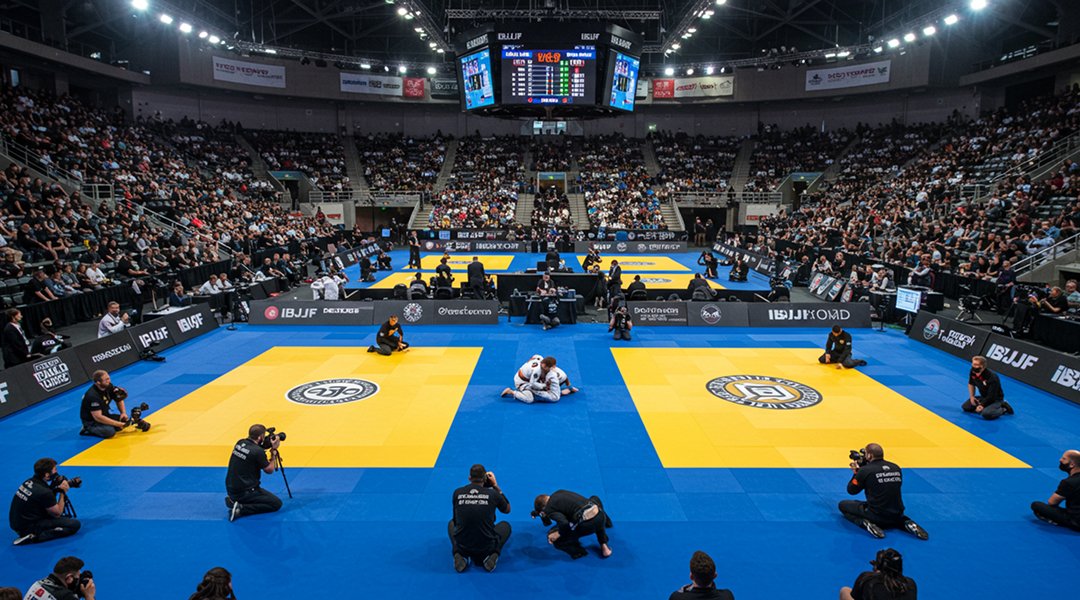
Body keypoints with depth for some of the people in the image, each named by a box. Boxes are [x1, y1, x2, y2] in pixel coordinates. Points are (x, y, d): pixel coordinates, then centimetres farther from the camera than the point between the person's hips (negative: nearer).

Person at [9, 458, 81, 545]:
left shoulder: (29, 482, 0)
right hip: (27, 528, -9)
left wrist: (56, 489, -1)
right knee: (75, 524, -15)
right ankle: (35, 537, -18)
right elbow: (57, 513, -10)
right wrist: (63, 492, -4)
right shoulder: (44, 492, -24)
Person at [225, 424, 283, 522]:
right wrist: (274, 450, 0)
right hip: (243, 492, -9)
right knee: (277, 503, -3)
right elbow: (270, 470, -5)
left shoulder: (240, 443, 1)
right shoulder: (258, 451, -21)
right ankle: (241, 509, -11)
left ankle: (233, 500, 12)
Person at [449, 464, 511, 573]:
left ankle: (459, 556, 7)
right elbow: (507, 510, 15)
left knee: (451, 523, 33)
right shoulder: (492, 494, -7)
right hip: (487, 546, -1)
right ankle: (492, 556, 3)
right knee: (505, 525, 29)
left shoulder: (457, 493, -3)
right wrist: (496, 486, 15)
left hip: (462, 546, 1)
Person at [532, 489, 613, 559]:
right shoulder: (560, 492, 22)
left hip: (586, 524, -5)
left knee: (553, 537, 9)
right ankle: (604, 545, 40)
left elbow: (564, 523, -15)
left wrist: (559, 534, 4)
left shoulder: (549, 509, 2)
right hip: (601, 516, 6)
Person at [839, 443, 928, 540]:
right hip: (896, 516, 6)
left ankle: (867, 524, -11)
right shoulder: (896, 468, 4)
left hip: (876, 516, -6)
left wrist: (856, 472, 14)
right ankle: (906, 523, 11)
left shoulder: (865, 470, -13)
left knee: (843, 505, 13)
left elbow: (851, 490, -2)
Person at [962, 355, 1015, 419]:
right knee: (965, 407, -4)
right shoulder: (973, 372, -12)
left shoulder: (992, 377, -31)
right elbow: (971, 384, 10)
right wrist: (972, 396, 0)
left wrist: (982, 404, -27)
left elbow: (992, 396, -27)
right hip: (984, 397, 7)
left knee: (986, 414, -32)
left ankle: (1003, 409, -3)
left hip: (995, 399, -7)